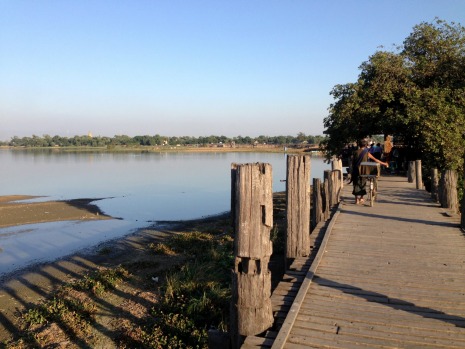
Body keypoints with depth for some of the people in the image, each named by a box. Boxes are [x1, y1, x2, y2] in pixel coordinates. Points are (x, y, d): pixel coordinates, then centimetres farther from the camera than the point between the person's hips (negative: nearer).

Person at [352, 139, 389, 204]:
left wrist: (353, 169, 17)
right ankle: (361, 199, 18)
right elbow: (375, 160, -3)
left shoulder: (356, 152, 0)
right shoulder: (367, 153, -4)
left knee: (356, 184, 8)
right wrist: (384, 163, 7)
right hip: (363, 172, -1)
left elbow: (352, 162, 4)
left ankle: (357, 199, 4)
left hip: (356, 171, 1)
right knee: (362, 184, 15)